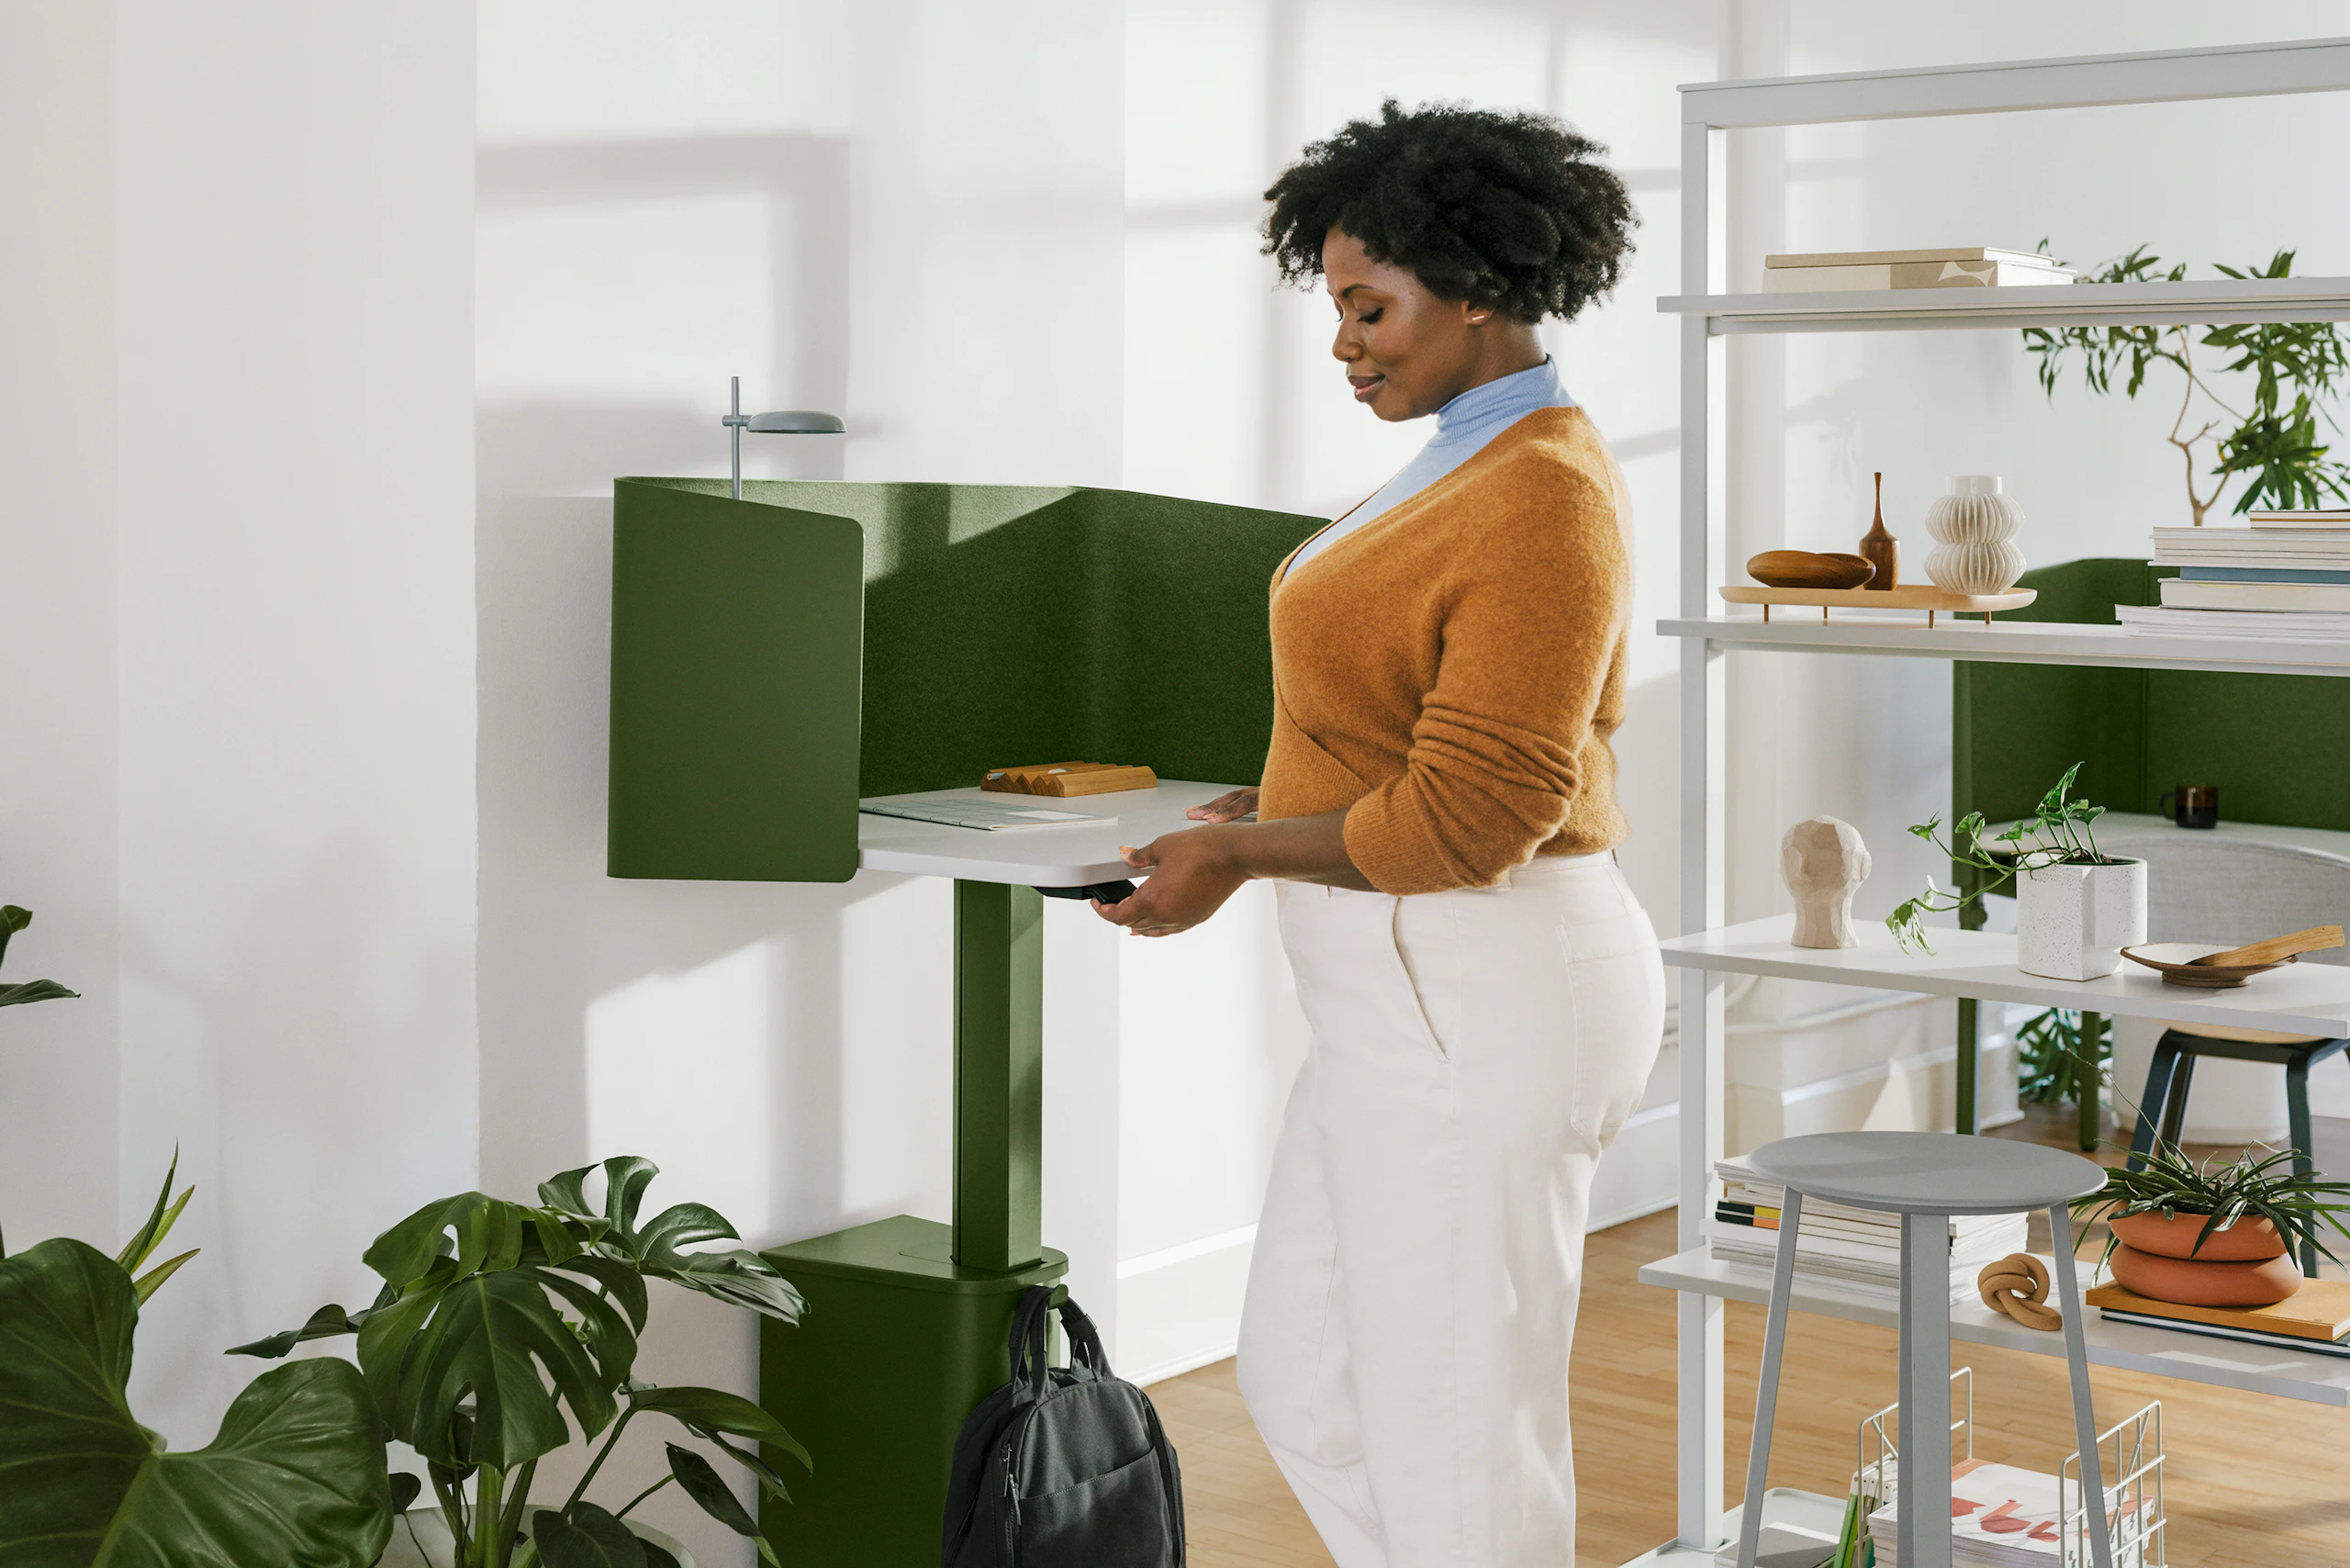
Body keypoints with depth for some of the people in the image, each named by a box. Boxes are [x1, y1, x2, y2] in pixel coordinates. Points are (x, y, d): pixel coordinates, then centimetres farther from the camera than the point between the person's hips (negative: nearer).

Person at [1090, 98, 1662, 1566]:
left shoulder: (1542, 501, -19)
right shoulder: (1485, 461, 13)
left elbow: (1471, 817, -23)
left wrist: (1243, 854, -12)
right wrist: (1276, 818, 12)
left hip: (1477, 1012, -11)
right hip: (1436, 993, 11)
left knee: (1453, 1428, 3)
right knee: (1306, 1385, 17)